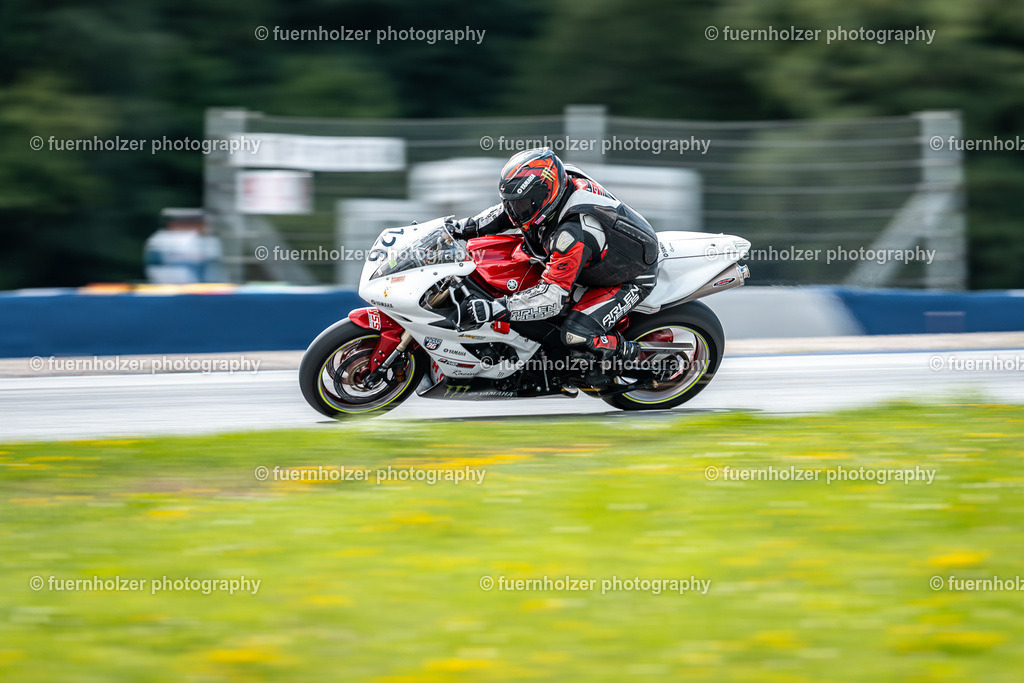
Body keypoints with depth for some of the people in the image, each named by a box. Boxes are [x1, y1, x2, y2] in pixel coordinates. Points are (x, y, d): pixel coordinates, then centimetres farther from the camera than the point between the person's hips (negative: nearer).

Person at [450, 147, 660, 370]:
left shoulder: (573, 234, -40)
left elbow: (552, 297, -39)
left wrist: (490, 309, -42)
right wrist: (465, 228, -2)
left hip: (630, 281, -9)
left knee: (576, 336, -26)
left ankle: (625, 354, 3)